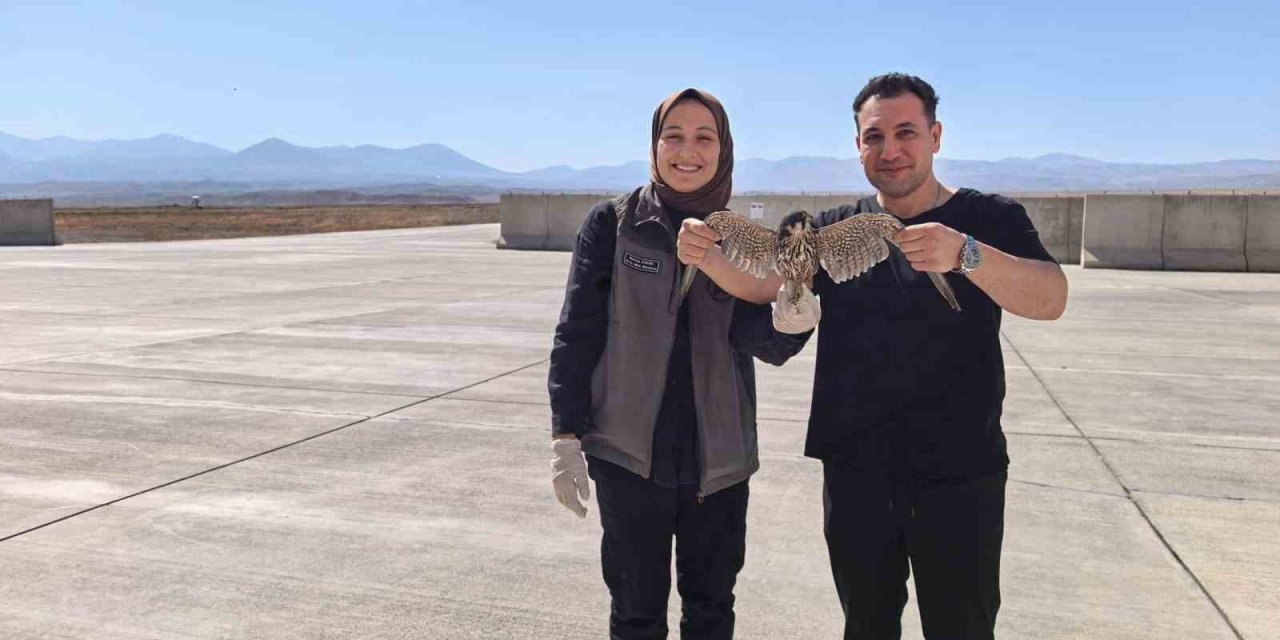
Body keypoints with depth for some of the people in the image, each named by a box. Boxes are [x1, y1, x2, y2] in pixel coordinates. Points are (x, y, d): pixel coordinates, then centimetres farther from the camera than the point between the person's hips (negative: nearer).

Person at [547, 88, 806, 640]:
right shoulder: (612, 223, -5)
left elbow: (766, 343, -6)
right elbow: (577, 332, -5)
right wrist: (566, 436, -10)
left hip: (719, 459, 3)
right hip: (629, 455, -2)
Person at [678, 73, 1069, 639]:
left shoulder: (991, 220, -3)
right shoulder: (835, 229, 8)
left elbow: (1050, 299, -19)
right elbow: (760, 281, -3)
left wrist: (964, 254, -37)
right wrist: (706, 252, -23)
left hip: (960, 473, -2)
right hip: (854, 472, 3)